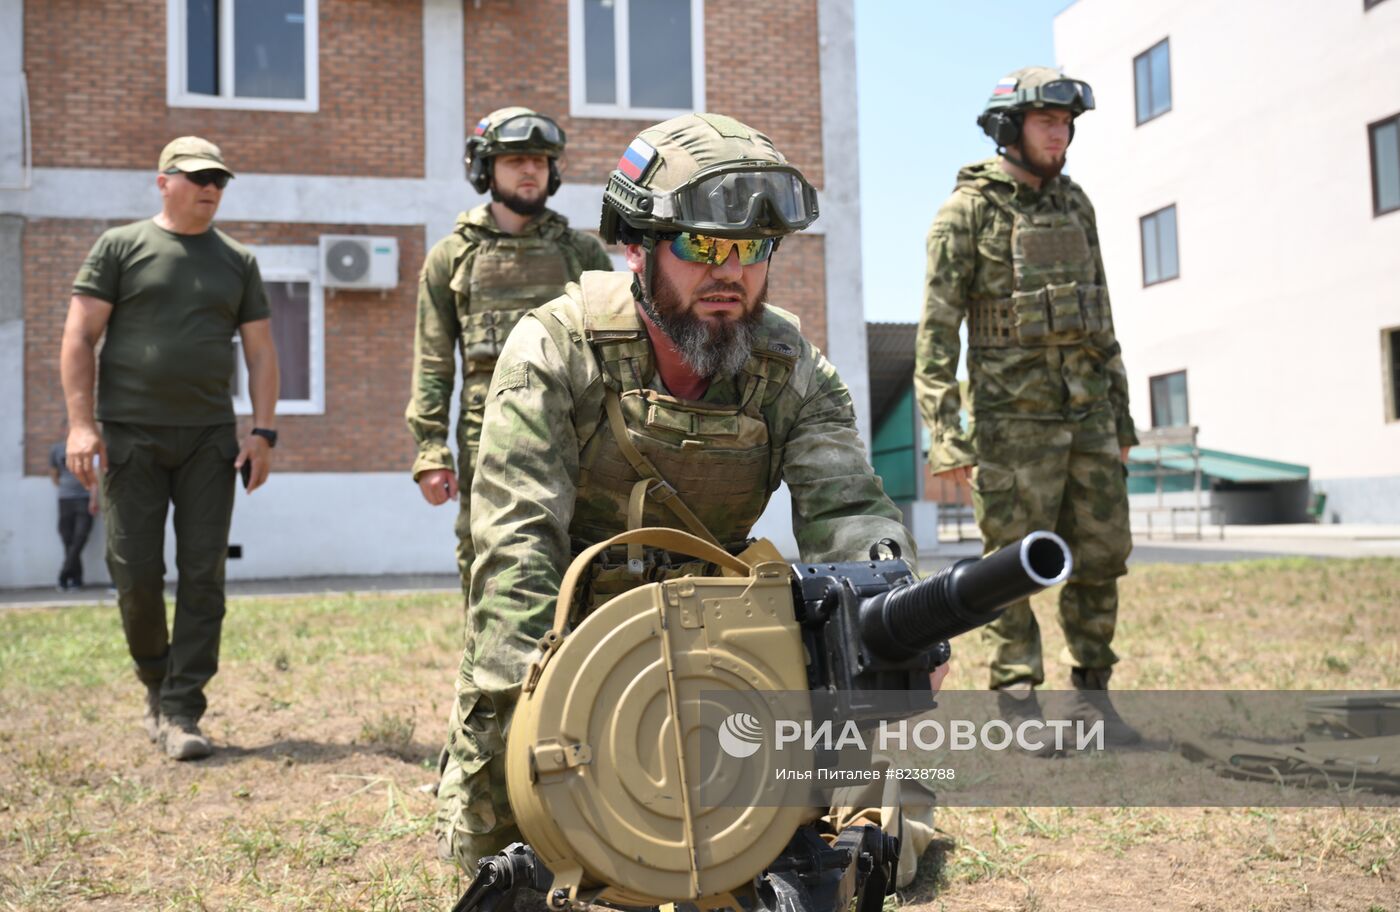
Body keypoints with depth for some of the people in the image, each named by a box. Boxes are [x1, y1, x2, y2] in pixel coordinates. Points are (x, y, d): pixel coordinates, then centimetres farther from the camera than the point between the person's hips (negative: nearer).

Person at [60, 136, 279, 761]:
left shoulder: (237, 262, 13)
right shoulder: (121, 247, 5)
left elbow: (261, 353, 12)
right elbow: (79, 337, 0)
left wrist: (262, 432, 1)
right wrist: (81, 423, -9)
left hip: (209, 439, 2)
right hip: (130, 436, -2)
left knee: (202, 575, -3)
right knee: (136, 573, -1)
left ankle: (182, 714, 2)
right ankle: (156, 681, 24)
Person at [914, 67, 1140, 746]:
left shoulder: (1075, 205, 14)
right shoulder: (968, 210, -4)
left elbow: (1101, 314, 18)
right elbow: (938, 327, -10)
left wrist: (1120, 413, 15)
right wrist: (944, 433, -17)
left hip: (1087, 410, 6)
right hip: (1013, 415, -6)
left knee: (1102, 553, 7)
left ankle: (1092, 694, 20)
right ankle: (1019, 703, 10)